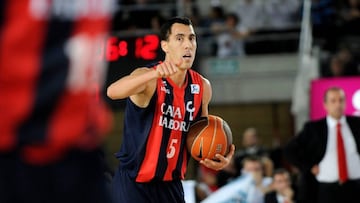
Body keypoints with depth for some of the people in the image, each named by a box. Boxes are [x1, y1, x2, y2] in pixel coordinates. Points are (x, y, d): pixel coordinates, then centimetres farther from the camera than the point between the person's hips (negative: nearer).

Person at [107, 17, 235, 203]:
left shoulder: (202, 87, 2)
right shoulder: (149, 79, -17)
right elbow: (112, 91, -39)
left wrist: (219, 157, -3)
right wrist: (155, 74, -53)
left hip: (171, 184, 6)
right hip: (134, 183, -6)